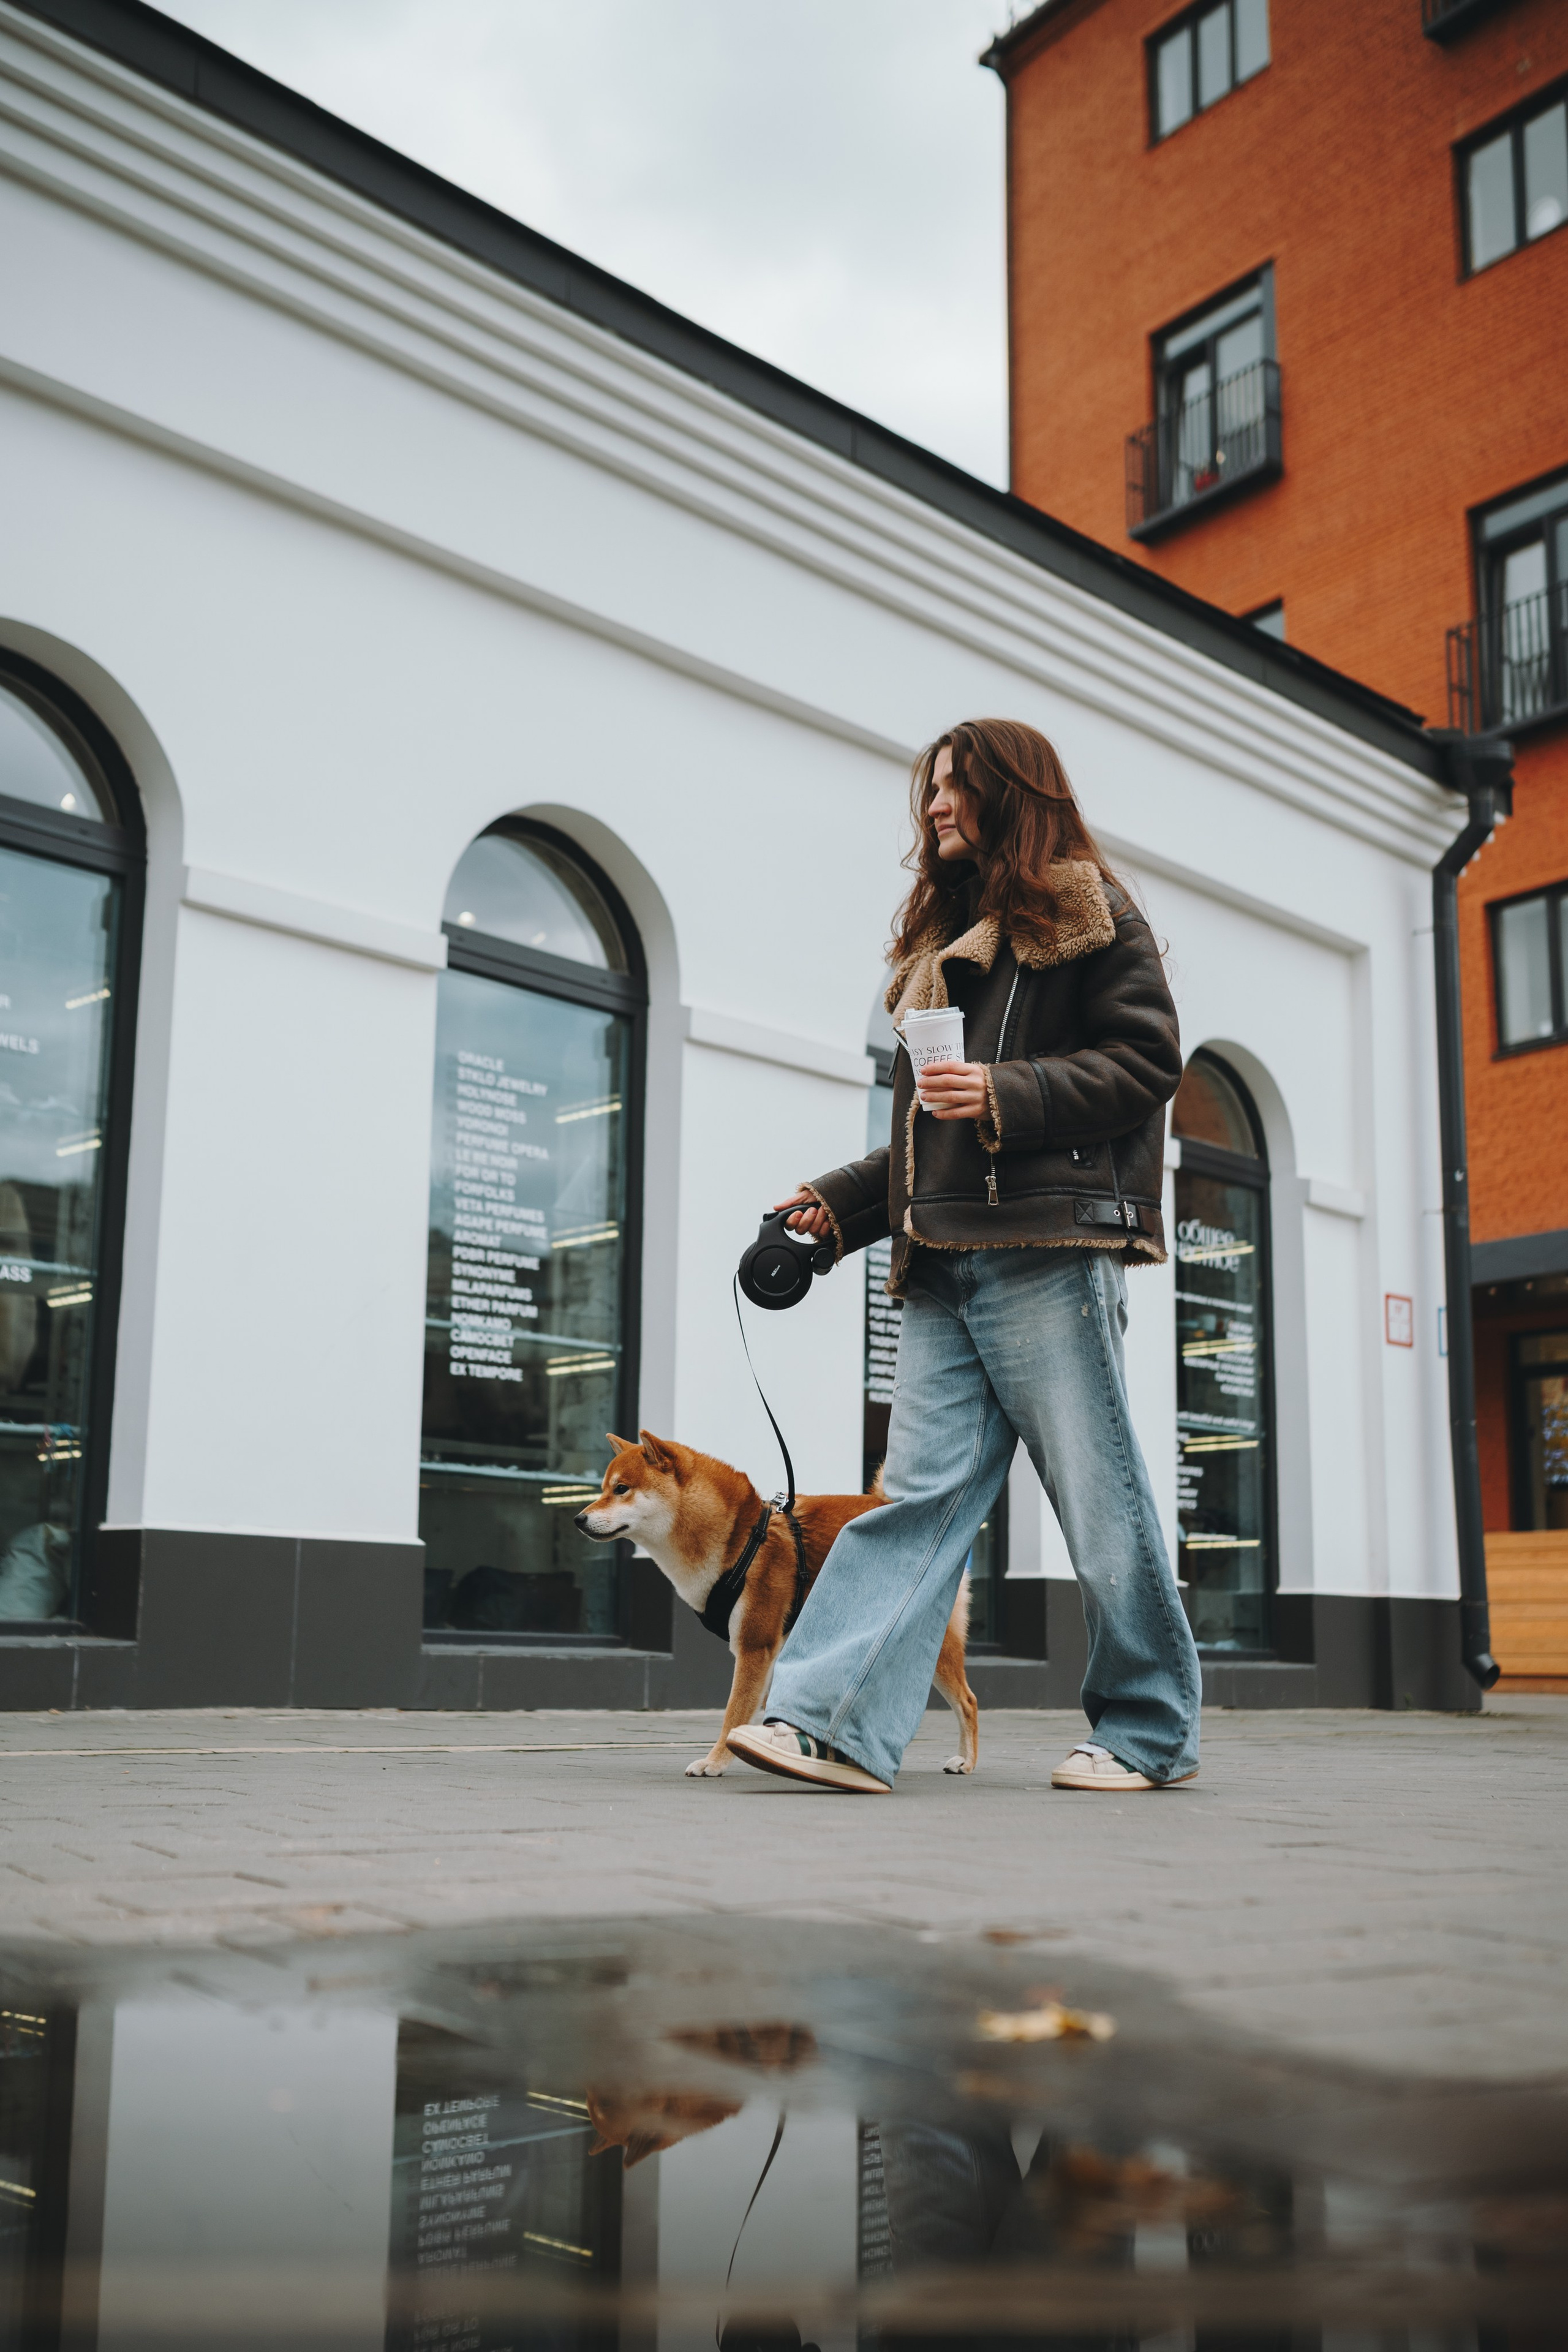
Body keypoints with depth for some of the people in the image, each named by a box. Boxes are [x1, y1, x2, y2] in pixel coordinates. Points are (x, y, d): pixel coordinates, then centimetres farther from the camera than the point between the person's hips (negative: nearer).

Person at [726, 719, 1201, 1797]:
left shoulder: (1088, 915, 6)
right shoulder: (945, 944, 27)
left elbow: (1147, 1057, -6)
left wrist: (1007, 1092, -17)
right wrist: (837, 1201, 15)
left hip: (1050, 1253, -7)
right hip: (945, 1264, 7)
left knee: (1099, 1494, -1)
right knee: (922, 1488, -3)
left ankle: (1151, 1730, 11)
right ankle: (838, 1724, -12)